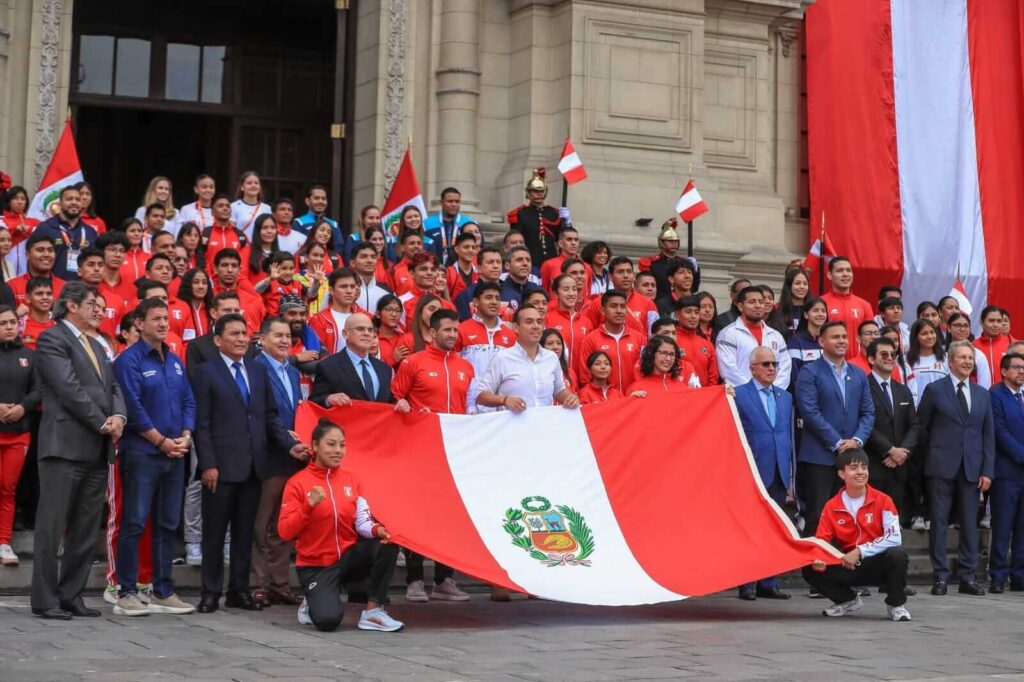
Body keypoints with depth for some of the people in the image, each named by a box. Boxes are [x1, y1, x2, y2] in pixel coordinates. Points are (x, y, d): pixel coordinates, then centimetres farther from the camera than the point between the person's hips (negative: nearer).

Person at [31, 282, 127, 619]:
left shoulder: (96, 346, 22)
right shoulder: (52, 339, -4)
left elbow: (113, 387, 15)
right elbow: (70, 388, -13)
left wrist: (118, 417, -6)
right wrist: (103, 423, -12)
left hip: (97, 450, 8)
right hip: (66, 445, -8)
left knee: (86, 529, 9)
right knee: (52, 525, -3)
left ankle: (71, 595, 15)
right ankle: (45, 600, 0)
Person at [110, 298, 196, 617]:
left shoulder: (175, 361, 14)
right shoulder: (129, 360, -7)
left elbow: (188, 401, 14)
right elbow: (133, 406, -14)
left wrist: (185, 437, -2)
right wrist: (161, 441, -13)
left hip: (175, 455, 7)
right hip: (141, 453, -7)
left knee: (167, 525, 9)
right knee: (134, 524, -5)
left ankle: (163, 593, 15)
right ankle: (127, 594, -1)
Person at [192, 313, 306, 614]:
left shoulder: (258, 370, 13)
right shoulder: (206, 372, -2)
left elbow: (270, 416, 14)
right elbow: (202, 423, -6)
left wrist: (290, 444, 0)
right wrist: (208, 465, -13)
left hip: (253, 464, 5)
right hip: (222, 465, -5)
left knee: (245, 532, 9)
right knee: (214, 532, 2)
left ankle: (239, 591, 16)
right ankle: (211, 593, 9)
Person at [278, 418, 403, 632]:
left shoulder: (350, 479, 5)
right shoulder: (298, 482, -8)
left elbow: (362, 521, -1)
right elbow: (285, 531, -14)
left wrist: (376, 530, -24)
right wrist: (309, 506, -29)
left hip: (348, 557, 4)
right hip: (315, 566, -4)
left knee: (387, 543, -23)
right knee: (328, 620, -27)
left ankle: (372, 612, -12)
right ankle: (314, 602, 12)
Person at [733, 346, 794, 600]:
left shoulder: (785, 398, 15)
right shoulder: (738, 394, -2)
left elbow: (790, 436, 16)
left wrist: (791, 475, 11)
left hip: (779, 474, 5)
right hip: (753, 473, -5)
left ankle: (769, 583, 12)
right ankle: (746, 584, 4)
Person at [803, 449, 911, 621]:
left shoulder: (882, 500, -9)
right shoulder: (832, 507, -2)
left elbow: (894, 538, -18)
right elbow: (822, 542, -1)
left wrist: (860, 551, -25)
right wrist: (818, 560, -25)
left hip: (877, 564, -3)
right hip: (847, 566, 3)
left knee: (897, 554, -35)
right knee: (811, 570, -19)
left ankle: (896, 604, -7)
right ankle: (848, 599, 11)